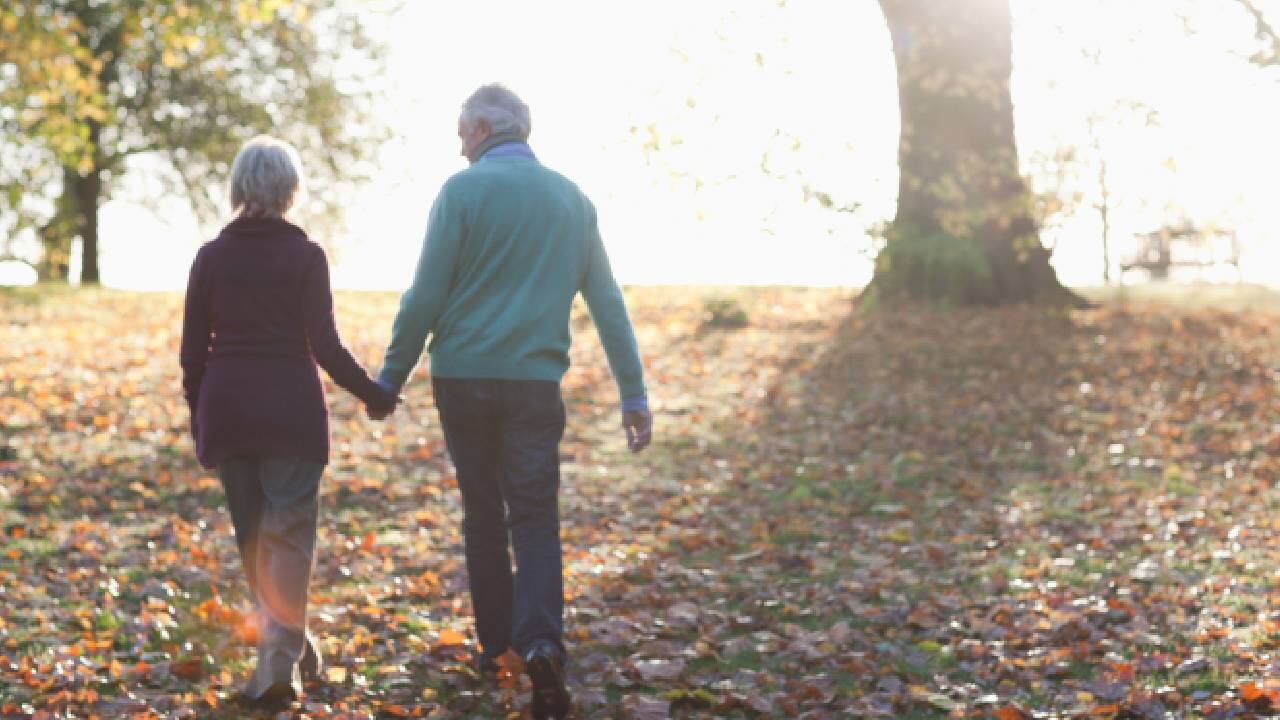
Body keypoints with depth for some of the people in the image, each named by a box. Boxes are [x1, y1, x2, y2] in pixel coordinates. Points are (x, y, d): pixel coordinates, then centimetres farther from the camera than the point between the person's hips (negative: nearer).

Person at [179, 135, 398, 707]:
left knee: (253, 536, 15)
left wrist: (199, 420, 15)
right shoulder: (305, 255, -5)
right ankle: (279, 657, -12)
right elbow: (324, 345, -11)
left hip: (227, 412, 3)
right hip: (292, 413, -3)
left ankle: (289, 646, 26)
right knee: (288, 535, 0)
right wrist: (374, 394, 2)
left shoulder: (211, 256, 3)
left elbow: (193, 350, 4)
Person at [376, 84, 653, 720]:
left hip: (463, 378, -1)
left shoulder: (463, 190, -4)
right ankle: (540, 640, -20)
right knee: (535, 516, 1)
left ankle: (495, 642, 20)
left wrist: (389, 380, 1)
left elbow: (426, 297, -8)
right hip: (535, 381, 2)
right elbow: (607, 302, 9)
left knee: (482, 513, 13)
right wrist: (633, 393, 11)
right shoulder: (573, 198, 9)